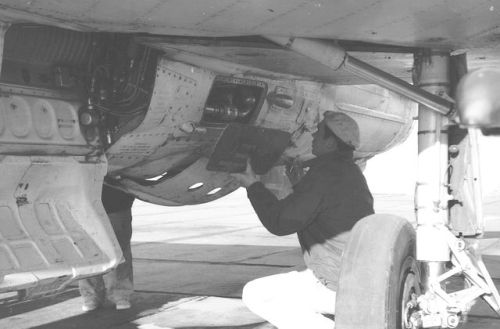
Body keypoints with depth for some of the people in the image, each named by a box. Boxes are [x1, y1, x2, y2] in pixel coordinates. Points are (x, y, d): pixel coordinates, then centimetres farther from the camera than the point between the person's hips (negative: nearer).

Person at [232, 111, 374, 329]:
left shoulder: (324, 174, -15)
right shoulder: (350, 172, 15)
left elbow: (280, 222, -15)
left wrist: (253, 186, -3)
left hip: (339, 284, -10)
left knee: (255, 294, -4)